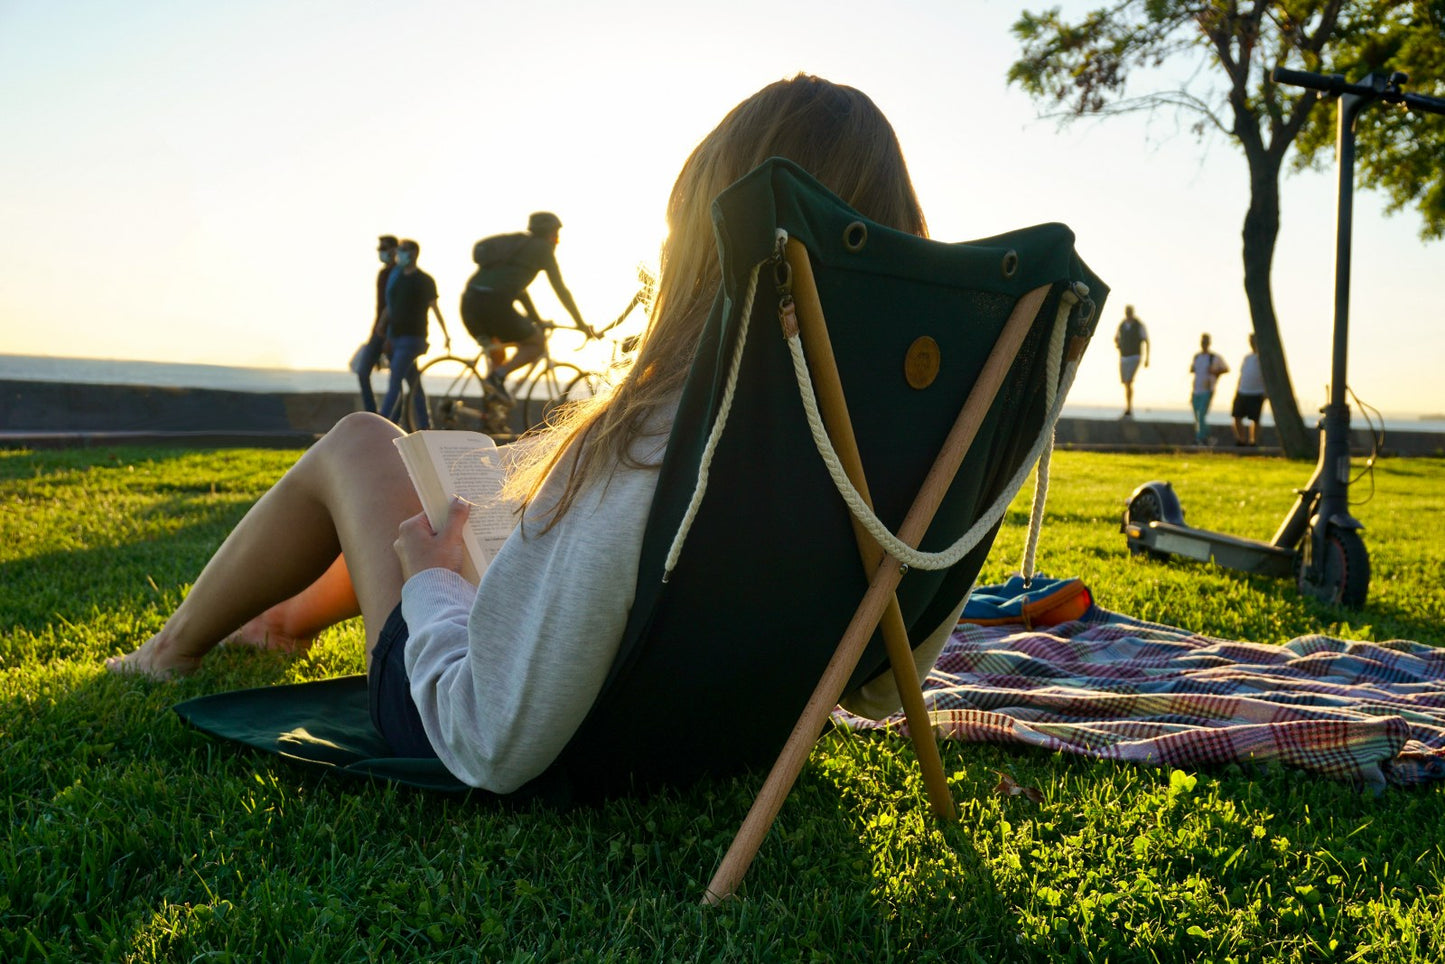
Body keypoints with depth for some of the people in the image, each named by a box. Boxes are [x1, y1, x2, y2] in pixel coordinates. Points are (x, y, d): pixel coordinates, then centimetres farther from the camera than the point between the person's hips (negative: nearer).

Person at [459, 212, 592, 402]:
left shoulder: (514, 242, 30)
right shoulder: (542, 248, 9)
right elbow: (561, 290, 10)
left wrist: (537, 319, 42)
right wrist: (581, 324, 17)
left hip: (469, 301, 8)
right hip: (495, 303, -8)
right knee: (537, 344, 12)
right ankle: (499, 374, -8)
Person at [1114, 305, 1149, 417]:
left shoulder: (1140, 325, -7)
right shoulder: (1121, 325, 6)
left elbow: (1146, 341, -2)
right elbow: (1116, 338, 22)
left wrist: (1147, 358, -5)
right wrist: (1116, 344, -2)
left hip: (1134, 358, -5)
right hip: (1123, 357, 5)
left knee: (1129, 382, -21)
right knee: (1126, 385, 9)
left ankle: (1128, 409, -22)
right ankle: (1129, 411, 19)